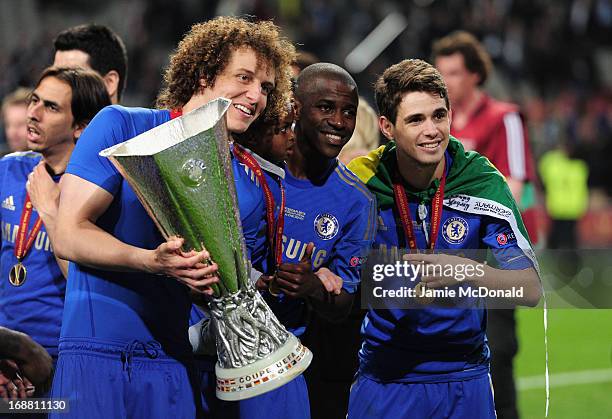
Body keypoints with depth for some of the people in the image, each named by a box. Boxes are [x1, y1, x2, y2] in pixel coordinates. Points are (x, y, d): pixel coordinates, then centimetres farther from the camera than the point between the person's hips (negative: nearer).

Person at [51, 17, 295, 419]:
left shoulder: (241, 178, 11)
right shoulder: (122, 127, -2)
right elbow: (70, 236, -9)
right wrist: (151, 261, -24)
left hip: (171, 362, 4)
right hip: (96, 351, -4)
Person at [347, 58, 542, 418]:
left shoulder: (483, 182, -10)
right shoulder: (361, 181, -8)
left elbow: (530, 290, -15)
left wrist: (464, 270, -31)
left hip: (465, 376, 0)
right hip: (384, 373, 0)